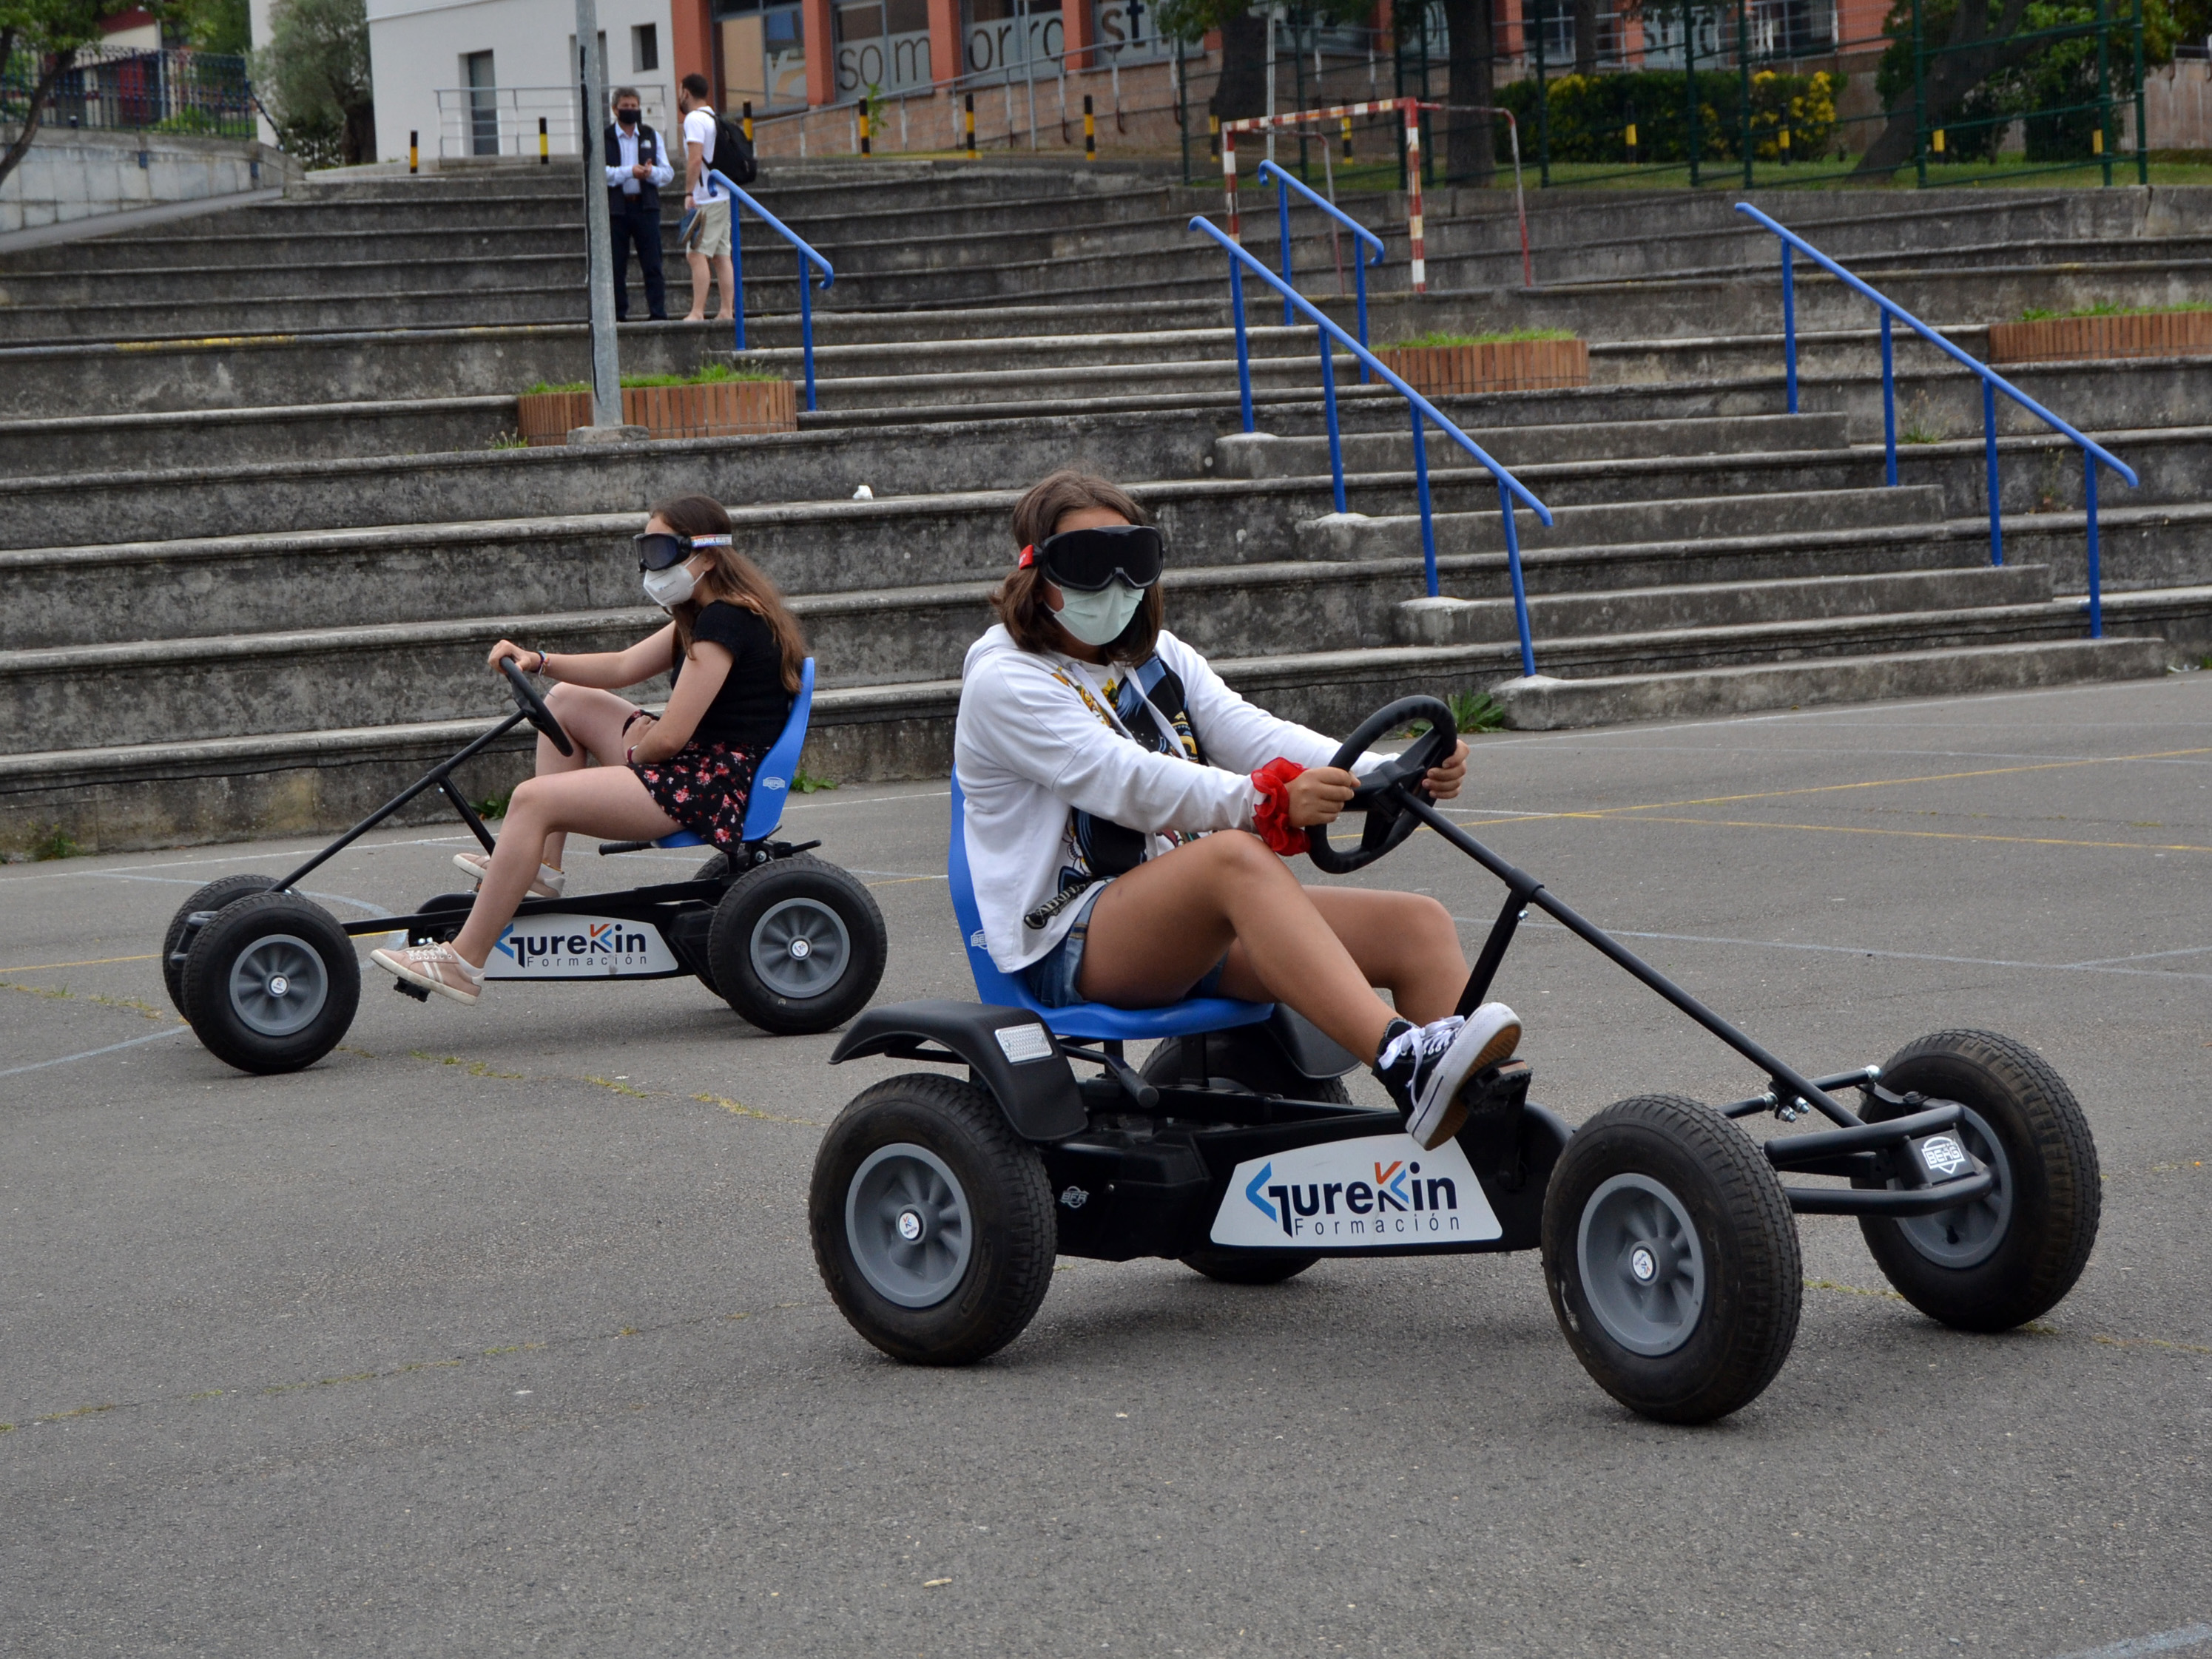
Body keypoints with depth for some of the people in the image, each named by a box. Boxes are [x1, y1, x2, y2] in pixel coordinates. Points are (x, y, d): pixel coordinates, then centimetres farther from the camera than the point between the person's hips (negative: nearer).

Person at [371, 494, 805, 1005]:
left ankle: (464, 962, -17)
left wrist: (632, 754, 0)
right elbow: (623, 667, 20)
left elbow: (670, 737, -22)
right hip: (698, 766, 11)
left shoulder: (725, 622, -18)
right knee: (566, 700, 20)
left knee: (534, 799, -19)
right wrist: (539, 661, 8)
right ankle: (541, 867, 14)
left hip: (717, 787, -11)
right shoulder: (707, 616, 15)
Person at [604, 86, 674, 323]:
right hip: (616, 208, -2)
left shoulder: (651, 136, 14)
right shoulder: (604, 138, 4)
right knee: (616, 267, 2)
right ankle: (618, 316, 8)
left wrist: (651, 172, -12)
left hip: (646, 206, 2)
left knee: (653, 265, -3)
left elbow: (668, 173, 9)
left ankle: (658, 313, -2)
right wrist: (629, 171, -17)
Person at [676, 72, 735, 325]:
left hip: (706, 199, -9)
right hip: (725, 196, 9)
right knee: (721, 255, 8)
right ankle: (727, 311, 5)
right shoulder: (716, 118, 19)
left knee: (697, 254, -11)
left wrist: (689, 193, -19)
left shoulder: (694, 119, -9)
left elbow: (695, 158, -20)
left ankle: (697, 312, -18)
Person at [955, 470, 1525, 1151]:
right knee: (1237, 855, -37)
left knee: (1419, 924, -11)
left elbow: (1253, 734, 2)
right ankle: (1404, 1062, -55)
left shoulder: (1160, 659, 19)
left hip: (1203, 930, 8)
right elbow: (1127, 782, -21)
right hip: (1069, 944, -8)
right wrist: (1267, 802, -37)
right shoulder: (1004, 681, -5)